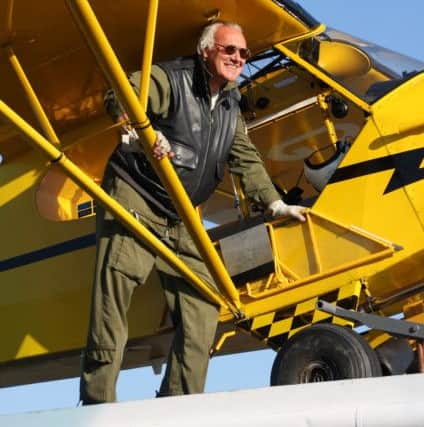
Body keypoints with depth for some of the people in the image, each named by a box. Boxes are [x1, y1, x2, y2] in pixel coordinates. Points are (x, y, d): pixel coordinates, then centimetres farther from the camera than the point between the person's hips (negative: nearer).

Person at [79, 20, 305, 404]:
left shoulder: (230, 107, 15)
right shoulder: (171, 79, -8)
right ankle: (97, 405, -11)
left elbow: (247, 161, 23)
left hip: (180, 221, 8)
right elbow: (119, 97, -25)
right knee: (112, 307, -15)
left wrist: (276, 204, 21)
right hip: (134, 202, -8)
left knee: (202, 308, 1)